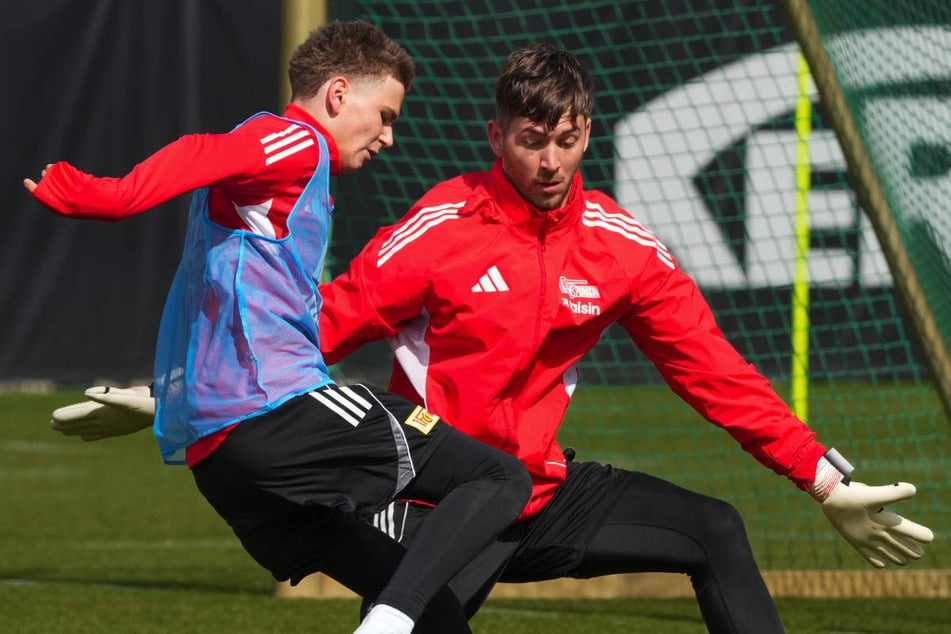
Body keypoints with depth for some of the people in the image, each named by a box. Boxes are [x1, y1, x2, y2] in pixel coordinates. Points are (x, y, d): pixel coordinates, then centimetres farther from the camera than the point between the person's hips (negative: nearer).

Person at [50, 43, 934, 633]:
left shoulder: (621, 247, -1)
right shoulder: (439, 231, -14)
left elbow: (714, 371, 4)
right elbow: (318, 327, -10)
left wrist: (822, 478, 1)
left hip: (543, 493, 5)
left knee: (715, 533, -3)